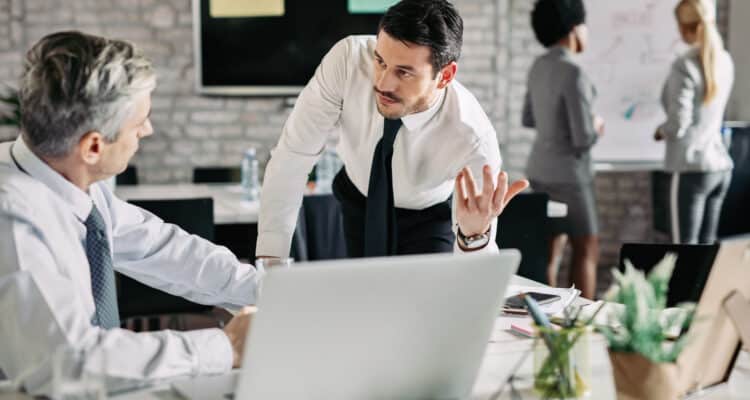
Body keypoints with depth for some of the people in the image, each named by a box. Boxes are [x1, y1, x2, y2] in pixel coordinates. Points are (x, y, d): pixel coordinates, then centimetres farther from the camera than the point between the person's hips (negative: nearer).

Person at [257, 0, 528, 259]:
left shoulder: (473, 140, -38)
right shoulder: (348, 59, -35)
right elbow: (294, 154, -28)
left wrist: (475, 232, -59)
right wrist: (269, 260, -31)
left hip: (426, 219, -2)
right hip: (357, 203, 2)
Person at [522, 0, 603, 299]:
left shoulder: (539, 66, 6)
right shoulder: (574, 74, -21)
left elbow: (529, 119, 18)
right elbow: (584, 139, -22)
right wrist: (596, 127, 0)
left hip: (541, 170, 8)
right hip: (567, 175, -8)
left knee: (549, 253, 12)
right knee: (587, 252, 3)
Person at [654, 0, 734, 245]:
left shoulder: (684, 66, -15)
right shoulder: (724, 61, 7)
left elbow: (678, 123, -16)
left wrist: (661, 131, 3)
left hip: (691, 168, -7)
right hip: (721, 166, 7)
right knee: (706, 246, 11)